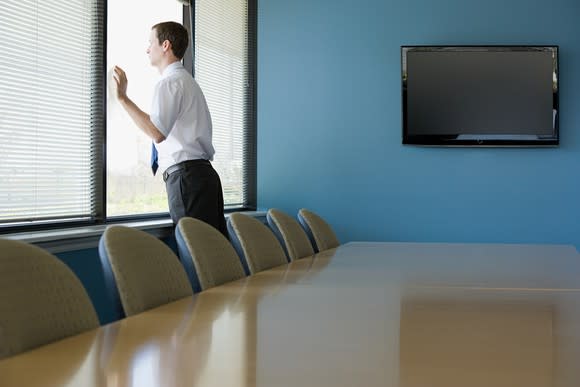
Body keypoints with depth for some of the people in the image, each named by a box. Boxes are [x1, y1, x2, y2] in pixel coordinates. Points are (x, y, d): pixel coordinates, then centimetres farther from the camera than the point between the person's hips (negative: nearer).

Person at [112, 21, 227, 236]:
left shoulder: (169, 83, -7)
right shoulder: (189, 82, 25)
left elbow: (157, 133, -21)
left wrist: (123, 98, -20)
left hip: (185, 176, -10)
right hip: (204, 171, 10)